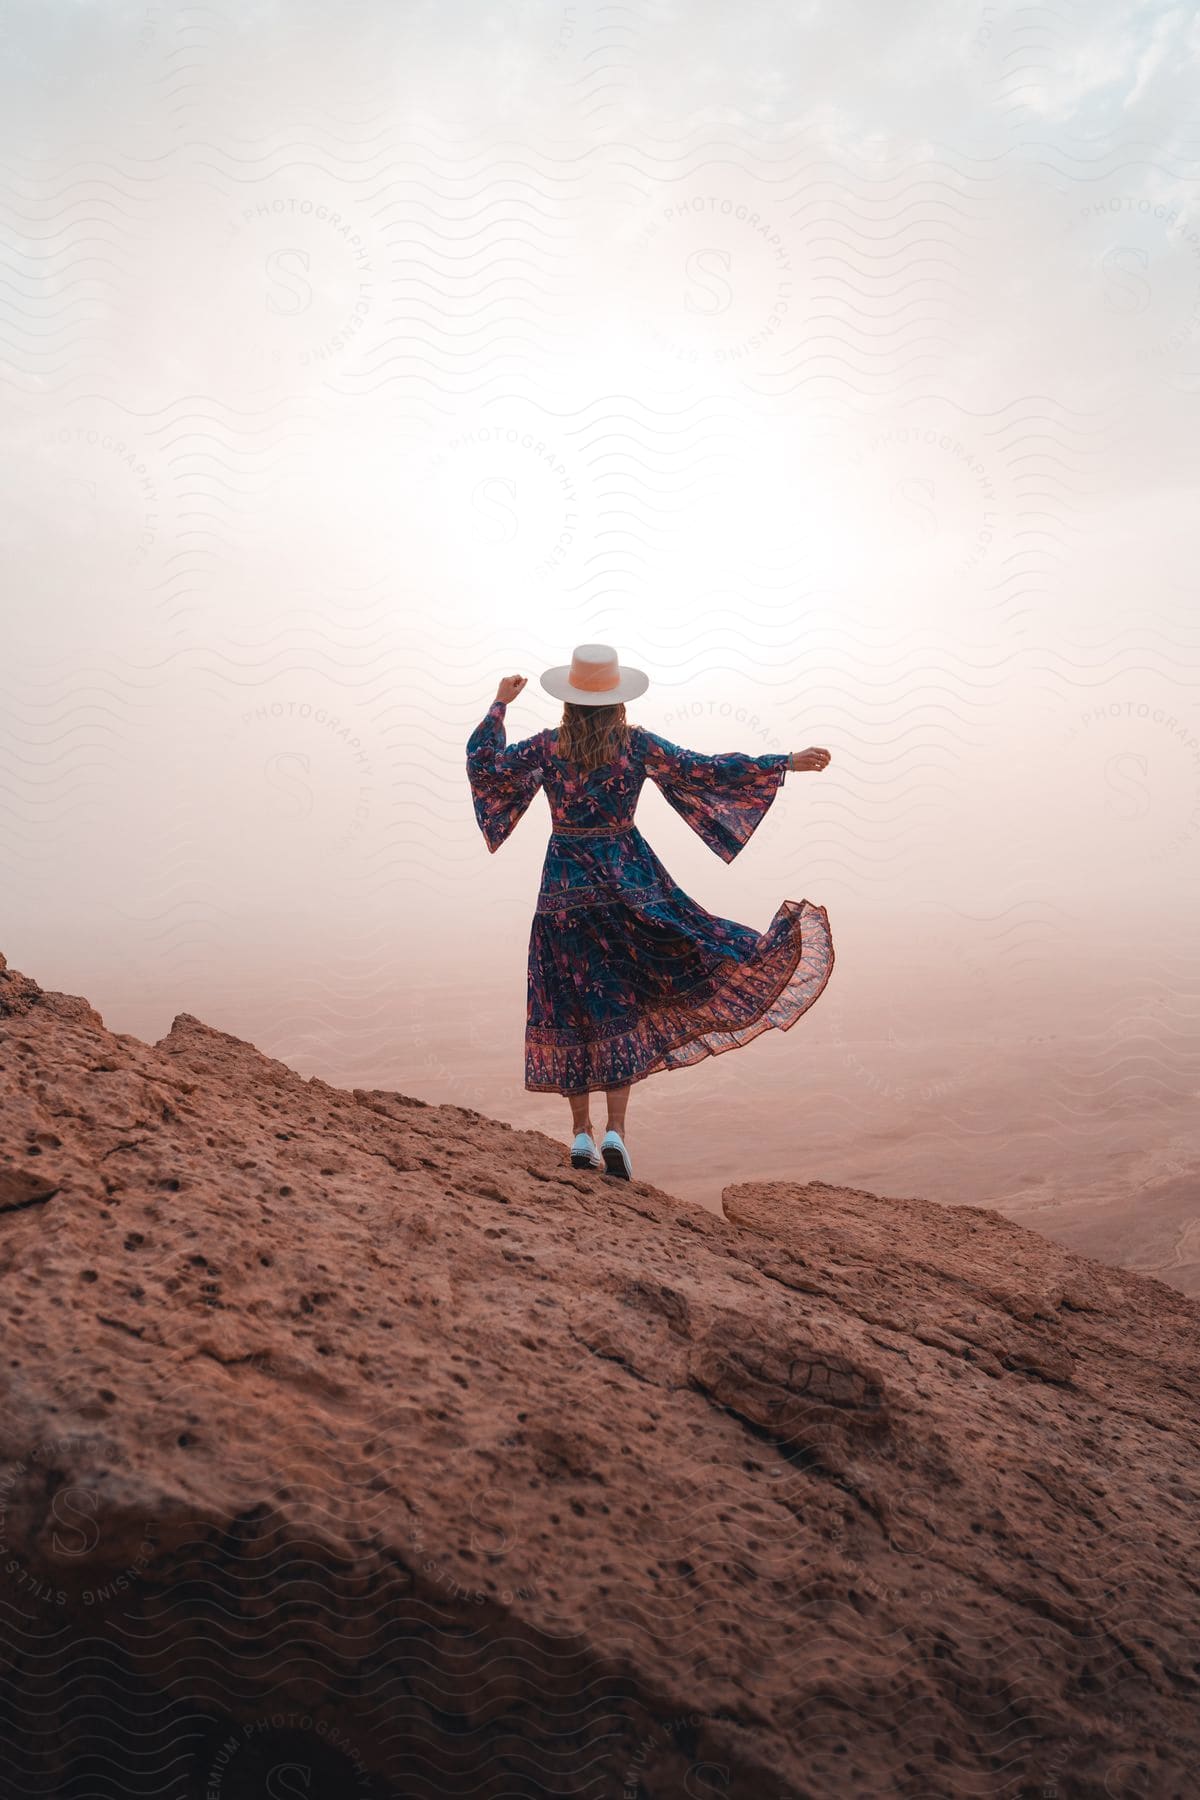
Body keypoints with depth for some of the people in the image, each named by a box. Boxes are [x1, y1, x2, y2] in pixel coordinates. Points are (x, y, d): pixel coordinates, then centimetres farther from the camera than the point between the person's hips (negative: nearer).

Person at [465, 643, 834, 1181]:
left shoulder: (548, 746, -2)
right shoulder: (636, 743, -4)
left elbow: (484, 761, 4)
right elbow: (703, 769, -7)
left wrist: (500, 703, 15)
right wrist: (787, 762, -4)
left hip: (565, 886, 1)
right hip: (627, 882, -1)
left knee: (573, 1007, 9)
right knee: (622, 1006, 8)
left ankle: (582, 1135, 14)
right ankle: (615, 1130, 0)